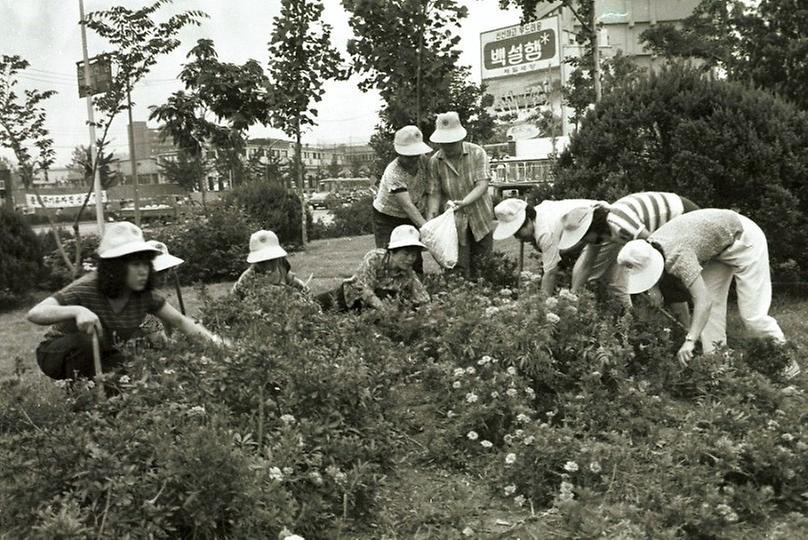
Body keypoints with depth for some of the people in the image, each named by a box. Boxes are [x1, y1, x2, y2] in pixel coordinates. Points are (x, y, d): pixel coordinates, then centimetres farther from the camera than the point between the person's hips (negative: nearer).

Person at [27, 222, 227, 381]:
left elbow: (179, 321, -6)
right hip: (58, 354, -5)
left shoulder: (144, 295, -15)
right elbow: (34, 314, -39)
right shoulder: (86, 290, -31)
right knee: (83, 341, -36)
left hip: (105, 357, 5)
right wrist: (76, 311, -58)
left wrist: (213, 339, -22)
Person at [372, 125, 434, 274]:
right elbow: (407, 206, -37)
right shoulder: (393, 173, -31)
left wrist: (424, 199, -11)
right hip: (387, 218, -5)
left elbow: (428, 184, 8)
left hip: (412, 217, 5)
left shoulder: (423, 161, -12)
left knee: (415, 259, 7)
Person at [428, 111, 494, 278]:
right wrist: (432, 215, -19)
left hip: (479, 216, 0)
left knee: (481, 261, 10)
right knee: (459, 266, -3)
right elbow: (435, 192, -3)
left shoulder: (477, 153, -10)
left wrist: (464, 202, -34)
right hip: (454, 221, 0)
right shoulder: (435, 161, -5)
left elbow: (482, 184, -19)